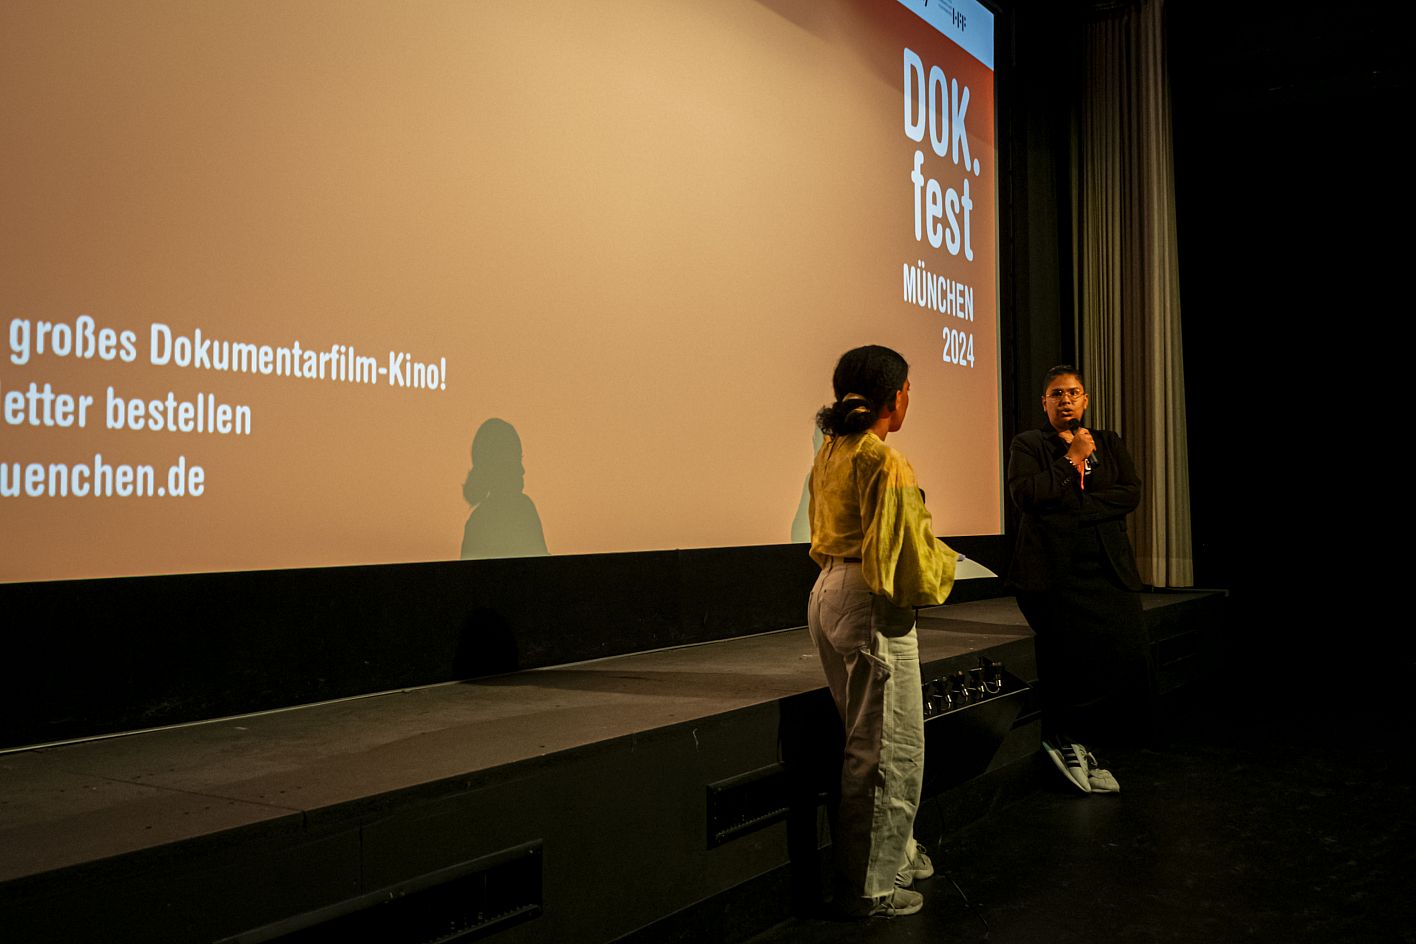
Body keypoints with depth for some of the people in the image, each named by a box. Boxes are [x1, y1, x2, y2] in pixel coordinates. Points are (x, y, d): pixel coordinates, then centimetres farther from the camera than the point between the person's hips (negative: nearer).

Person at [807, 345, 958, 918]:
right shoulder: (885, 463, -18)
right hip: (870, 608, -10)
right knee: (889, 747, 1)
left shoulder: (830, 452, 11)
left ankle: (895, 852, 36)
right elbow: (905, 551, -18)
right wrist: (943, 565, 3)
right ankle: (872, 886, 11)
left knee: (869, 737, 21)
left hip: (828, 593, 10)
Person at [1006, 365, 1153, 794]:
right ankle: (1063, 740, 2)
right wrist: (1072, 459, -4)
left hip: (1107, 567, 4)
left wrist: (1075, 506, -7)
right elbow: (1025, 494, -8)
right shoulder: (1028, 444, 10)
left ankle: (1069, 742, 4)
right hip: (1054, 570, -4)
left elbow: (1131, 494, 5)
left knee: (1125, 653, -11)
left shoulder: (1109, 443, 20)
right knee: (1083, 651, -19)